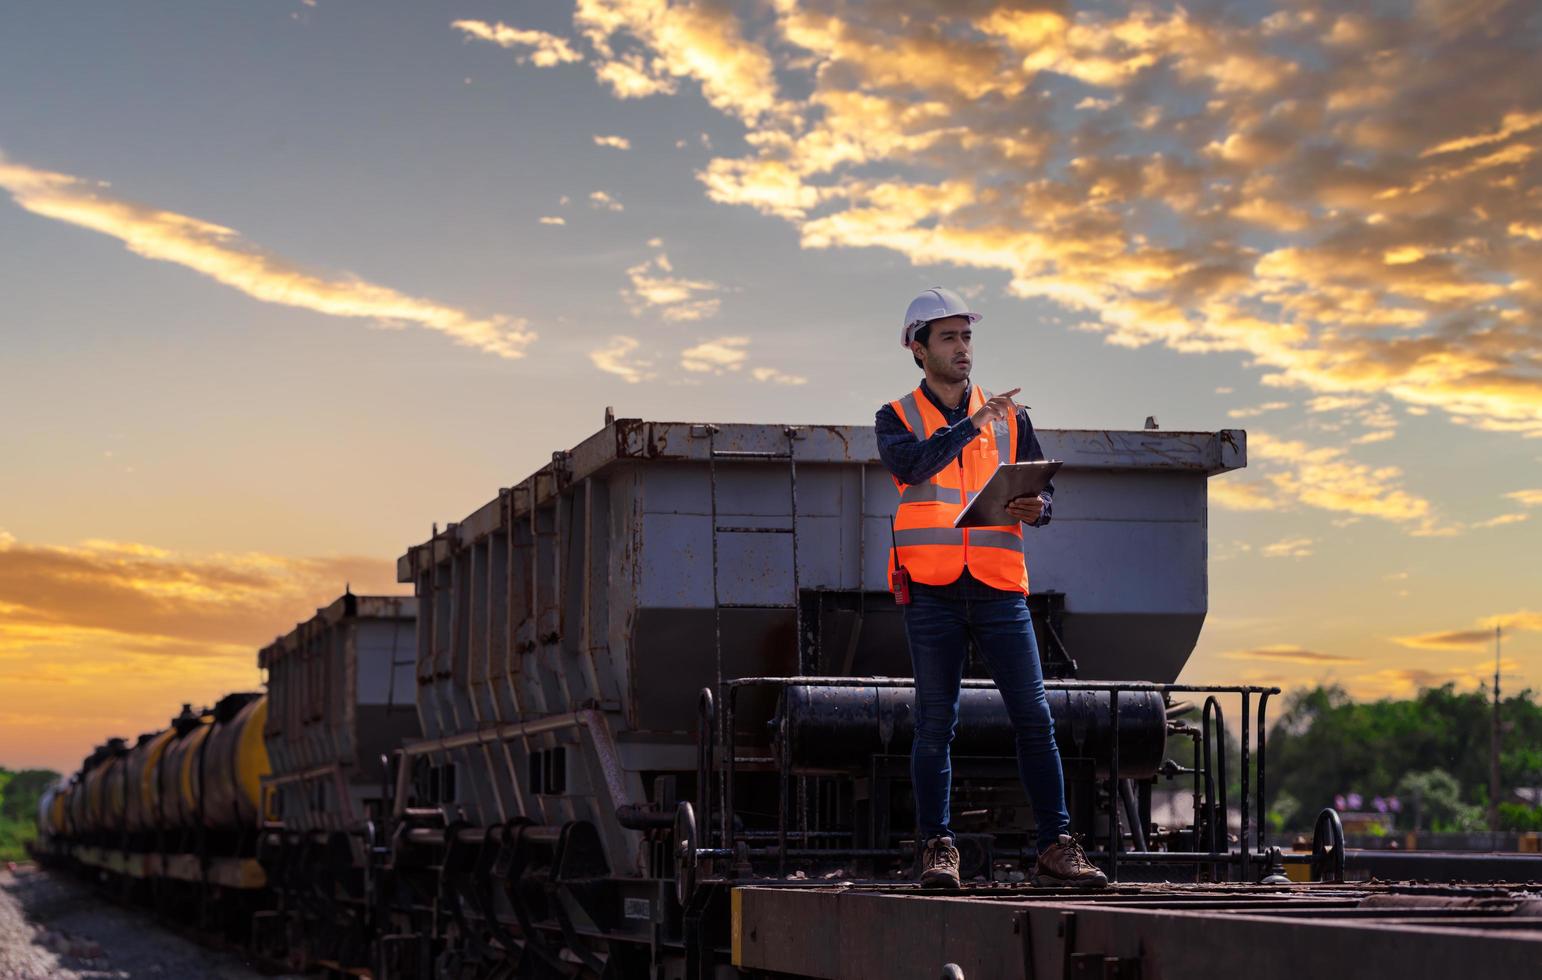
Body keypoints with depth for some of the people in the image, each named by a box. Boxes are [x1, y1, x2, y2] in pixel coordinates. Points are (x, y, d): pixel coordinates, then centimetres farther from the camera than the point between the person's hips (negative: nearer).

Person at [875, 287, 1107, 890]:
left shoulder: (1009, 417, 16)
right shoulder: (898, 417, 8)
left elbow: (1043, 491, 13)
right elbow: (909, 464, -14)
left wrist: (1035, 508, -10)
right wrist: (973, 423, -20)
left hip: (999, 589, 2)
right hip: (932, 591, -2)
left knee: (1034, 719, -5)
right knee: (935, 725, 0)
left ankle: (1056, 848, -3)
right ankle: (937, 848, 6)